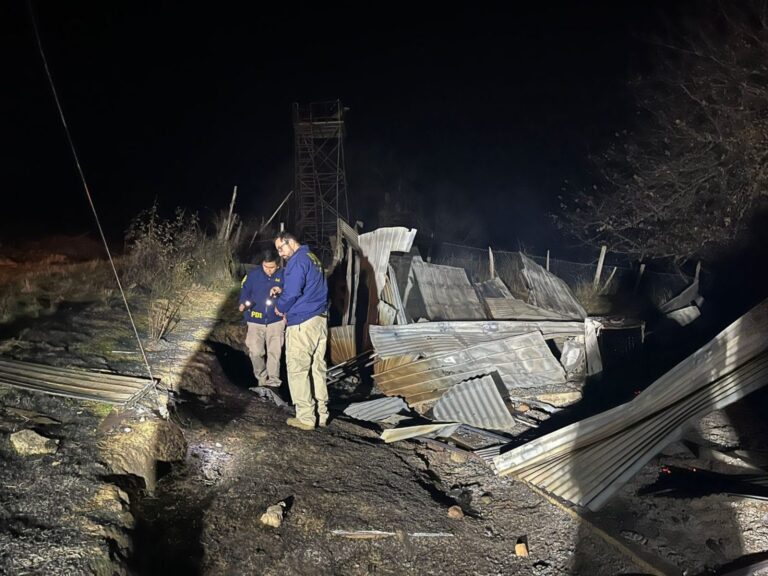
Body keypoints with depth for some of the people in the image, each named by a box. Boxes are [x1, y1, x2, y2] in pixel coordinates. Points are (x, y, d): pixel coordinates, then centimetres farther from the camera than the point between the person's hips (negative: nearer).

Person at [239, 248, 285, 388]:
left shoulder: (284, 275, -7)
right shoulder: (253, 275, -5)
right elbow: (245, 292, 3)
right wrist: (243, 305, -14)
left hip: (276, 320, -1)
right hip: (256, 320, 1)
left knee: (275, 352, -1)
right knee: (255, 352, -3)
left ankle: (273, 381, 15)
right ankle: (262, 377, 22)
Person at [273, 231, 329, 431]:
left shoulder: (297, 261, -12)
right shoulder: (312, 258, 19)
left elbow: (292, 293, -19)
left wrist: (281, 307, 0)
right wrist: (282, 290, 17)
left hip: (302, 323, -9)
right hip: (320, 320, 9)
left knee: (298, 369, -1)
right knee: (317, 368, 12)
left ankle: (305, 418, 3)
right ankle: (321, 414, 18)